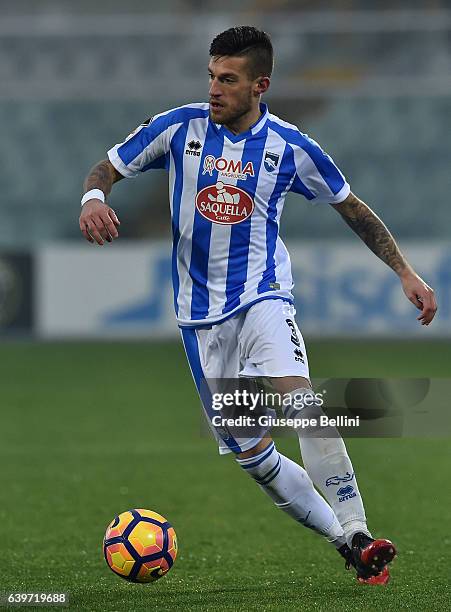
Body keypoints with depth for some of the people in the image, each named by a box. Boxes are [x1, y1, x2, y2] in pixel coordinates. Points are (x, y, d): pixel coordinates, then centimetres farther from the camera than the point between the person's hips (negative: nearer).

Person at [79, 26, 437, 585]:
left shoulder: (290, 148, -4)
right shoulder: (178, 128, -3)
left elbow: (353, 209, 8)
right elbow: (108, 167, 6)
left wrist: (406, 273, 4)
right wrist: (94, 197, -18)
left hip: (262, 294, -2)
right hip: (200, 311, 2)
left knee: (300, 400, -29)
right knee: (249, 453, 0)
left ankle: (358, 534, -29)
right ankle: (342, 540, 11)